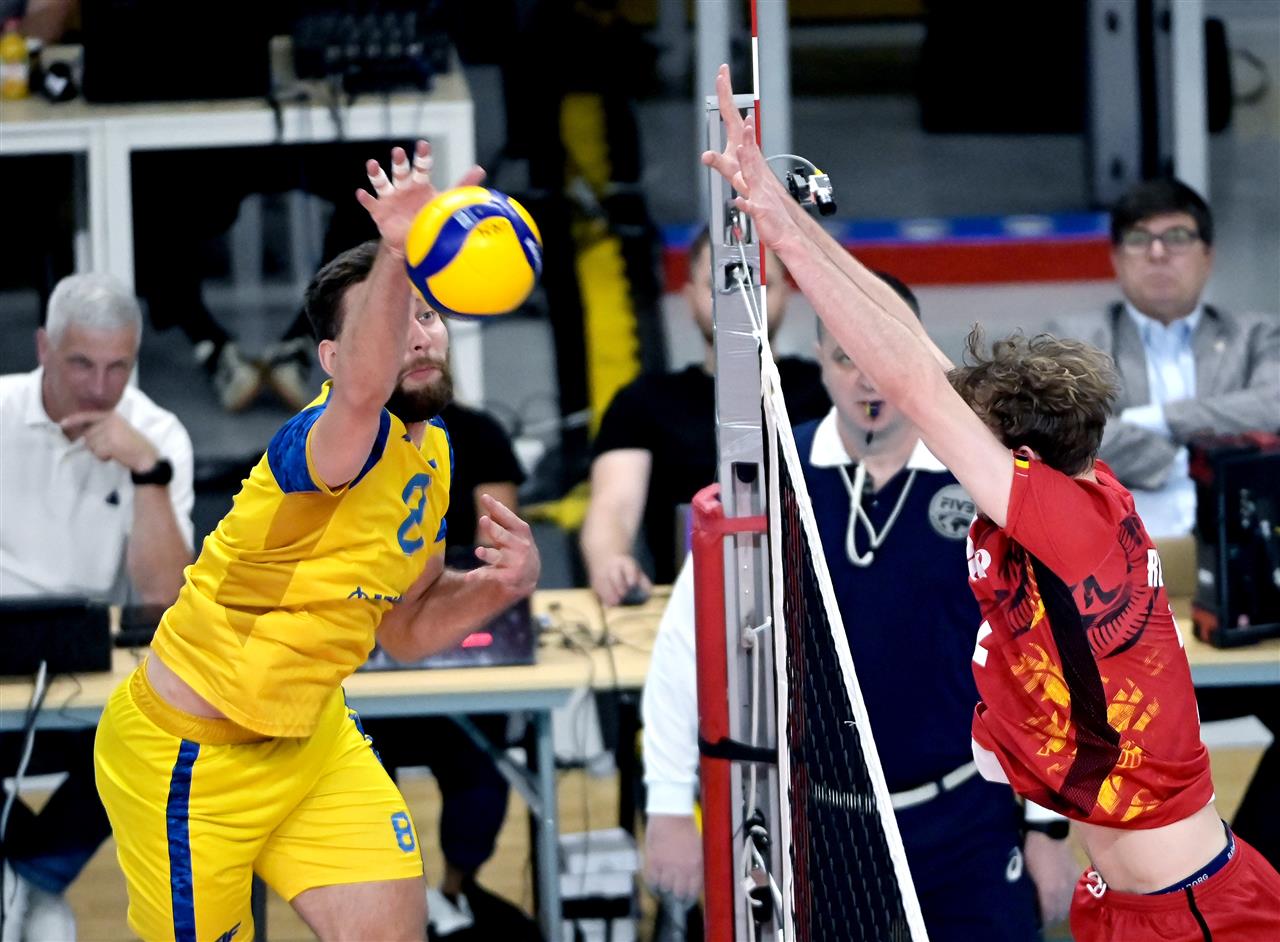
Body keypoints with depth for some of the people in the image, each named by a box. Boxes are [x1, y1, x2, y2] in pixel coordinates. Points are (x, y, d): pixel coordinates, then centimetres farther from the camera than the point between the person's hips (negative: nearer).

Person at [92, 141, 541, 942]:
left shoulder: (432, 449, 2)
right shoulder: (335, 444, -26)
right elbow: (362, 393, -54)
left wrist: (502, 585, -7)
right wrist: (395, 254, -72)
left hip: (311, 738, 8)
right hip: (190, 755, -8)